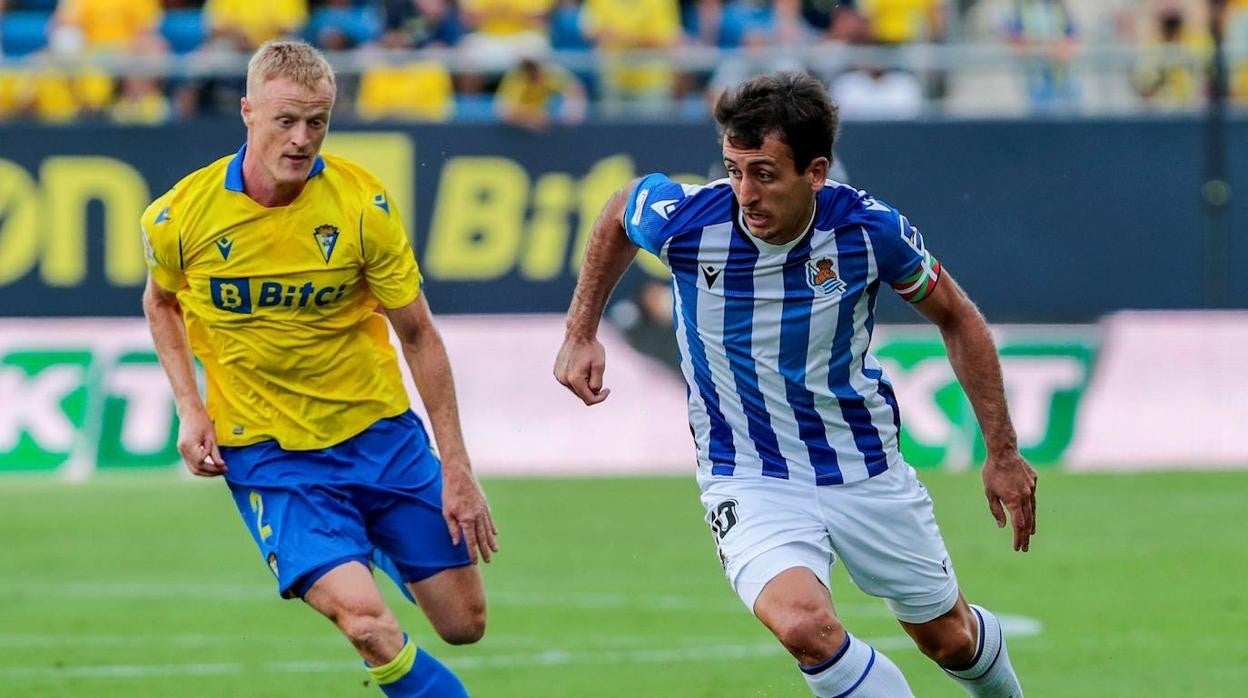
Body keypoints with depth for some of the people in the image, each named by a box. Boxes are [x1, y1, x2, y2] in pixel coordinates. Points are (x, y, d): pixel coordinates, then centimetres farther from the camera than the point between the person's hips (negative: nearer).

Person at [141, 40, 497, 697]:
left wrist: (456, 470, -6)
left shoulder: (363, 204, -13)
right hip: (266, 452, -2)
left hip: (380, 430, 2)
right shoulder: (180, 217, -12)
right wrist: (190, 409, -2)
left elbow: (417, 334, -4)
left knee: (464, 623, 7)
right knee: (366, 622, -25)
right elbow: (162, 302, 11)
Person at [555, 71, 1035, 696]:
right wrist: (580, 333, 5)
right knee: (804, 626, -30)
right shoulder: (682, 216, -20)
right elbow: (618, 212, 6)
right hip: (749, 479, -1)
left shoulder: (868, 228, -19)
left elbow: (956, 318, 0)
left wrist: (1003, 452, 0)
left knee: (950, 639, 17)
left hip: (866, 469, 2)